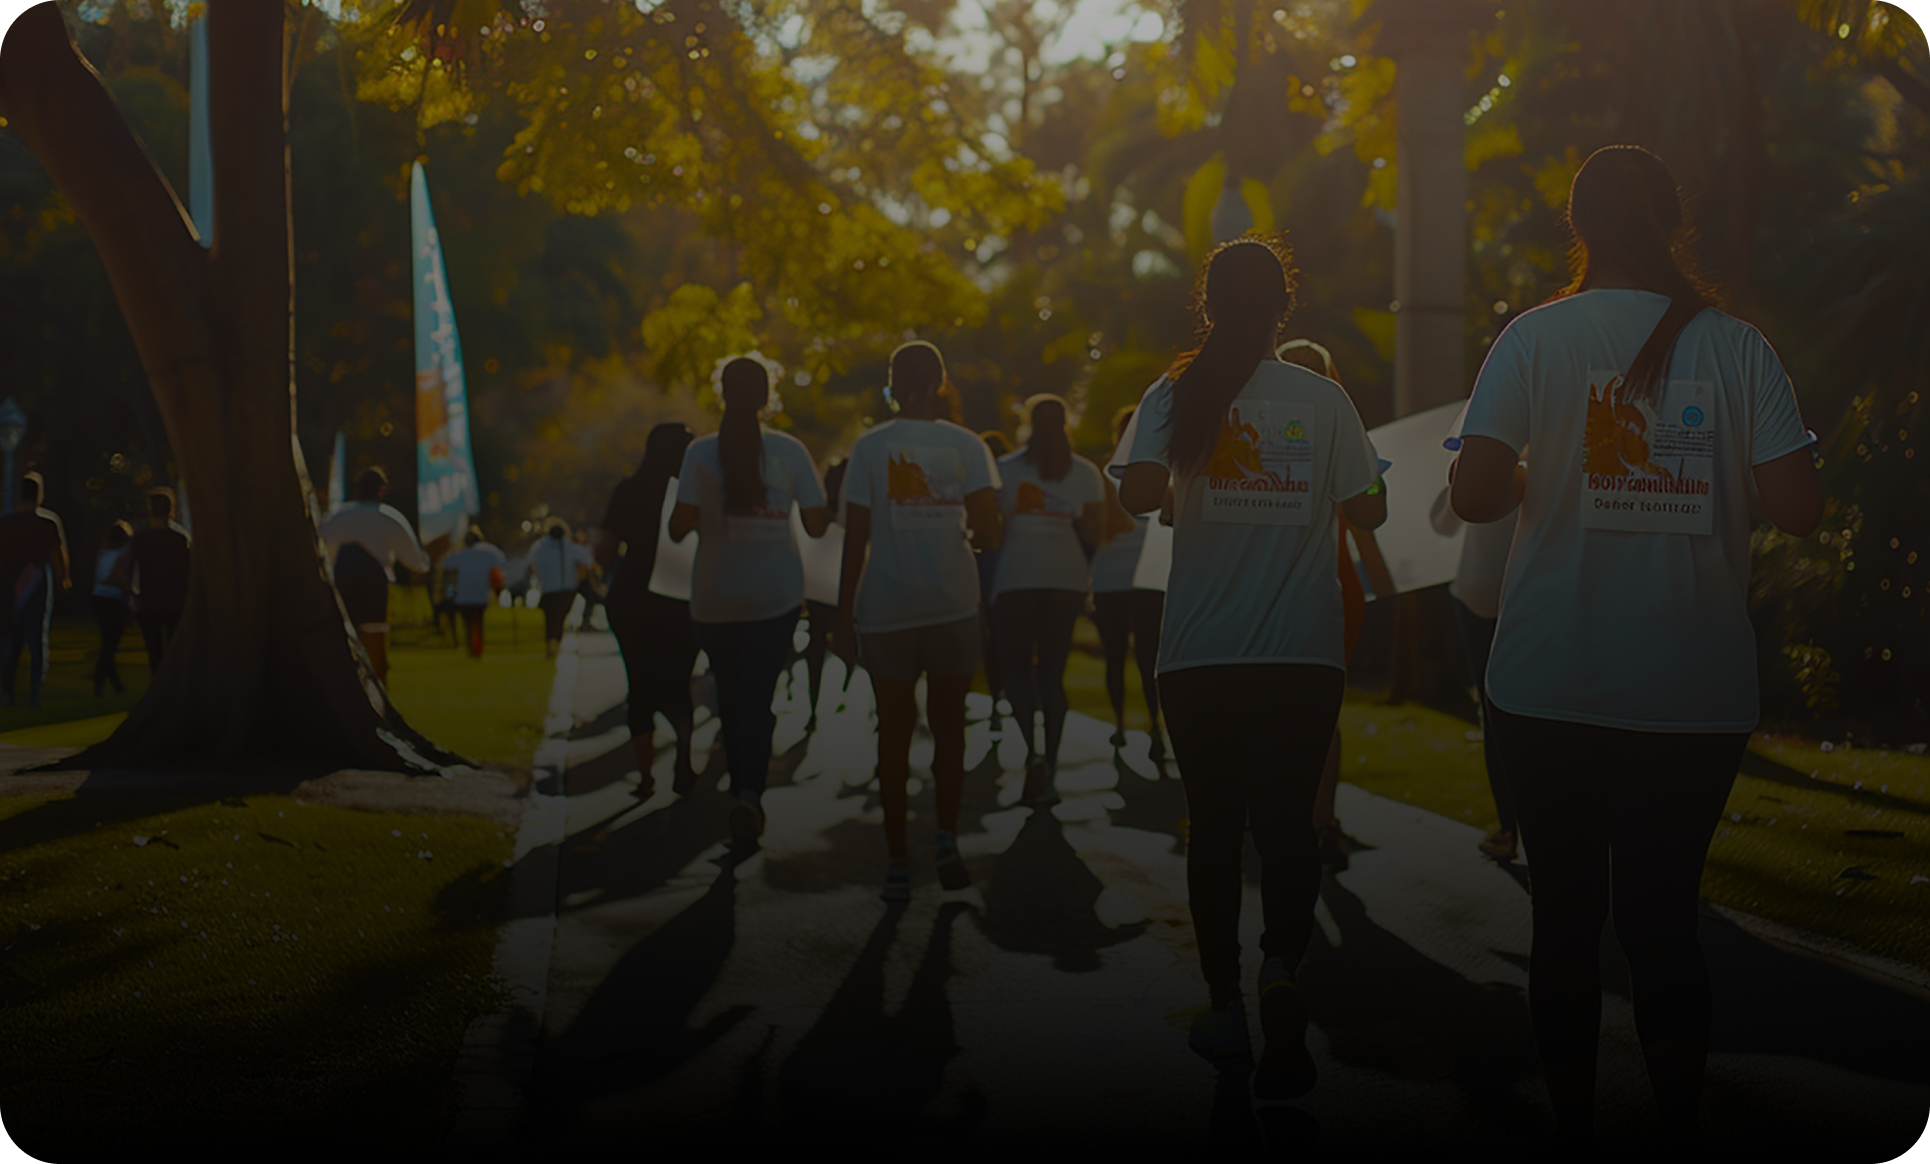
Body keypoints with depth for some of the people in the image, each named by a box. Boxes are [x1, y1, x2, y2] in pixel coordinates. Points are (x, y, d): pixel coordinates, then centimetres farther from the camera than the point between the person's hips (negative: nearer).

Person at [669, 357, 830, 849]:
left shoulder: (701, 452, -5)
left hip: (715, 597, 0)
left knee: (731, 699, 15)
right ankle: (750, 794, -21)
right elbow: (817, 524, -1)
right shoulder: (789, 450, -3)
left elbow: (679, 527, -12)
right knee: (759, 698, 0)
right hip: (777, 594, 0)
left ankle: (743, 794, 23)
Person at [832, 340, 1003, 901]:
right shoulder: (966, 445, 1)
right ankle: (946, 839, -2)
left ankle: (898, 862, 7)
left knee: (895, 733, 7)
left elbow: (855, 540, -3)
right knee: (948, 726, 12)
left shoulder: (870, 447, -1)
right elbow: (990, 533, -6)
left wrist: (843, 617, 2)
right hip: (954, 607, 0)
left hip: (886, 611, 0)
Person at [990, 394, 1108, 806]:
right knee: (1052, 671, 10)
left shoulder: (1006, 468, -2)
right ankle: (1049, 770, 7)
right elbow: (1096, 532, 3)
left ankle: (1033, 751, -19)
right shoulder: (1086, 473, 4)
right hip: (1068, 580, 3)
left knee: (1015, 666, 6)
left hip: (1017, 579, -2)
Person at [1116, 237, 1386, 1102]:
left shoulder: (1176, 393, -2)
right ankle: (1282, 964, -22)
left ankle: (1224, 1005, 18)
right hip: (1304, 649, 0)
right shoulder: (1322, 398, 1)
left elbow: (1139, 493, -17)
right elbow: (1367, 510, 2)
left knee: (1214, 825, 11)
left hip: (1200, 653, 0)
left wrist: (1180, 491, 5)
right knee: (1286, 818, 5)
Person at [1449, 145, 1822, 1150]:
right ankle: (1680, 1124, 9)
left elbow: (1473, 493, -13)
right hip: (1699, 690, 1)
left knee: (1566, 912, 10)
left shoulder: (1537, 337, -4)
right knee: (1662, 915, 10)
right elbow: (1796, 505, -7)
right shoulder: (1735, 346, 0)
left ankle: (1573, 1123, 17)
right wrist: (1709, 484, 13)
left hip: (1554, 683, -1)